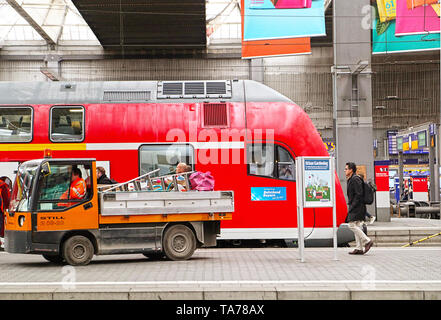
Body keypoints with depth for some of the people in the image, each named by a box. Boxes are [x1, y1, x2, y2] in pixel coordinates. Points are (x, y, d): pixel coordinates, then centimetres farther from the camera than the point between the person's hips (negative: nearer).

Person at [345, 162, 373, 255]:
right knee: (357, 226, 8)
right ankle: (359, 248, 7)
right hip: (355, 207, 10)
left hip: (357, 206, -10)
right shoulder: (351, 179, 19)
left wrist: (352, 206, -19)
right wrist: (350, 205, 16)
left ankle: (367, 241, -10)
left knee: (352, 225, -12)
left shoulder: (355, 179, -13)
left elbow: (359, 194, -20)